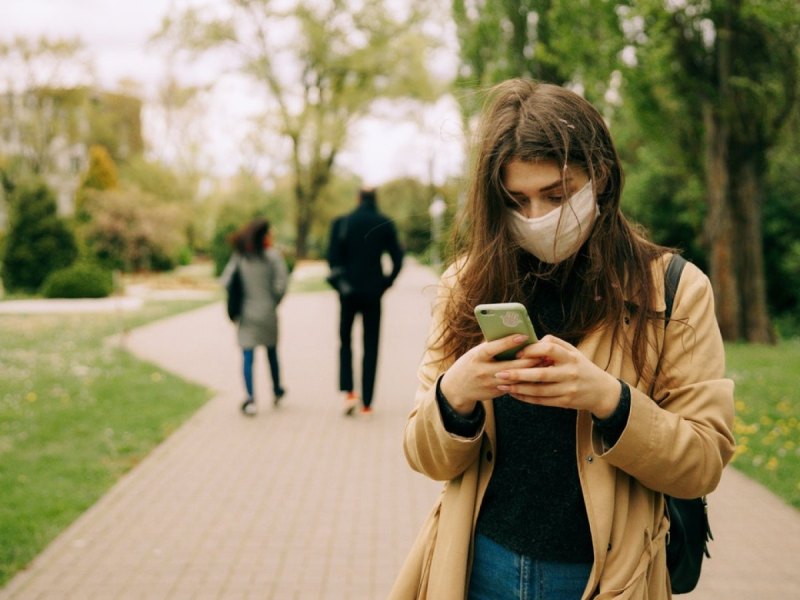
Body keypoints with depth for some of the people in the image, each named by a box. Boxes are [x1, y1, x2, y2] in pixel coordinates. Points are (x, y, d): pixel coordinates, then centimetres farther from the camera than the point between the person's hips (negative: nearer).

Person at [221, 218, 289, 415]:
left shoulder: (239, 256, 2)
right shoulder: (273, 255, -8)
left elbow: (225, 279, -1)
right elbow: (281, 283, -15)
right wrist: (275, 301, 2)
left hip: (246, 312, 1)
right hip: (267, 312, -1)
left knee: (247, 356, 0)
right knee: (272, 353, 18)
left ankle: (250, 397, -14)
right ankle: (277, 392, 32)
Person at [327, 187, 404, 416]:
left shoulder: (342, 223, -2)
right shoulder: (385, 224, 0)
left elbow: (333, 257, -9)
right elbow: (397, 258, -3)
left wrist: (340, 282, 1)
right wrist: (386, 282, 5)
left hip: (349, 291, 0)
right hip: (373, 293, 0)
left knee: (345, 340, 15)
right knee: (371, 345, 6)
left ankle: (348, 391, -2)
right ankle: (366, 402, 4)